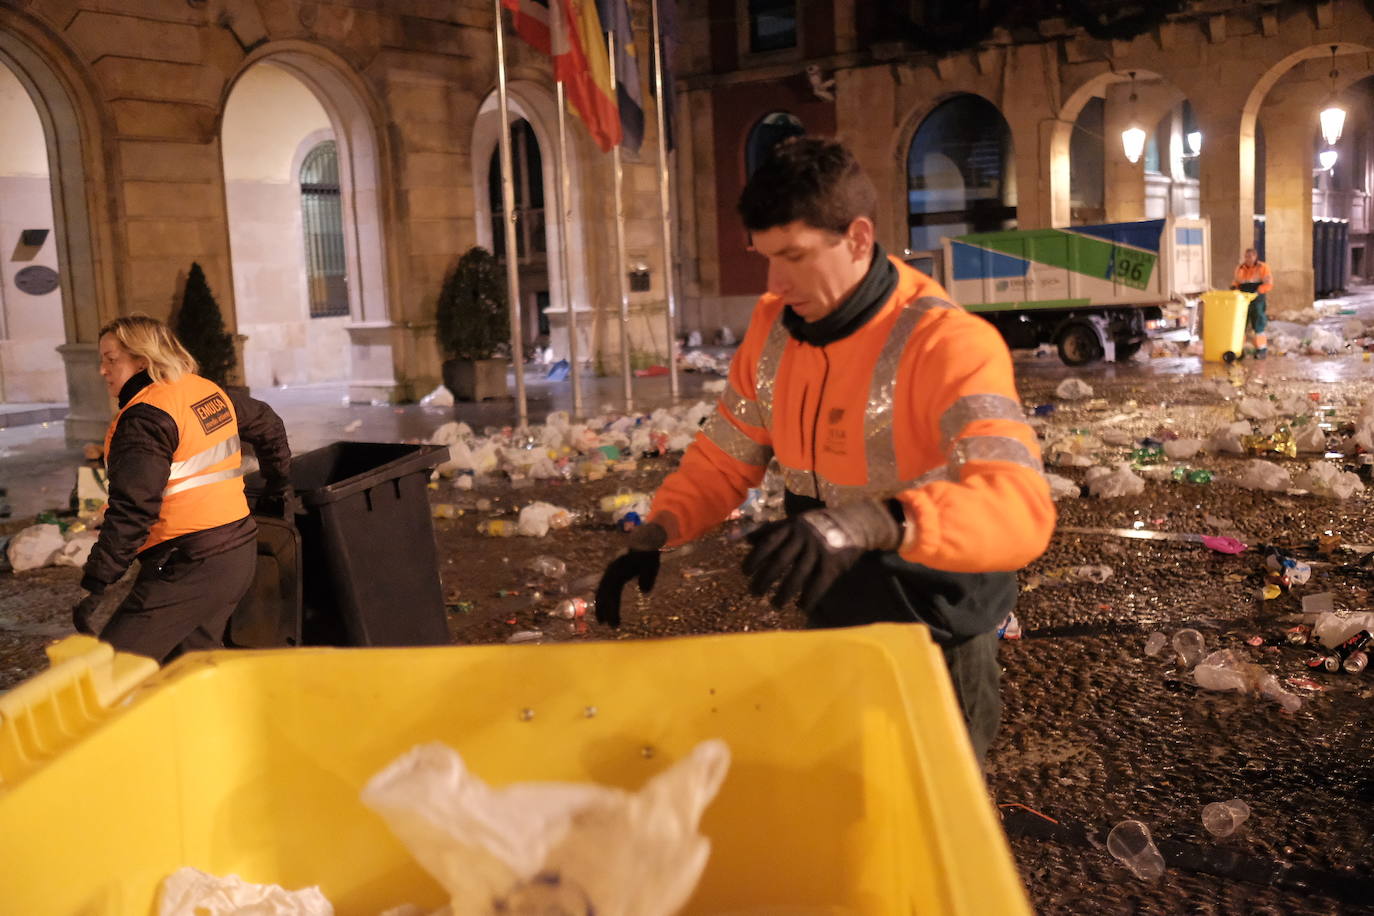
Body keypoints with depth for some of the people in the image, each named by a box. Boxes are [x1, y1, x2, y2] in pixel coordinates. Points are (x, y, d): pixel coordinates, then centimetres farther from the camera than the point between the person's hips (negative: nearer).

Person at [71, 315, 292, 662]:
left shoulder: (146, 417, -14)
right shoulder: (213, 393, 12)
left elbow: (133, 509, -21)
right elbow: (269, 426, 28)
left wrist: (95, 585, -18)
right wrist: (277, 489, 37)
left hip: (189, 567, -9)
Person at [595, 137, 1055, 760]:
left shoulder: (946, 343, -26)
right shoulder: (773, 327, -4)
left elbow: (1019, 506, -39)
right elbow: (724, 459, 6)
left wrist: (870, 522, -54)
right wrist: (656, 535, -11)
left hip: (935, 644, -6)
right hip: (828, 625, 6)